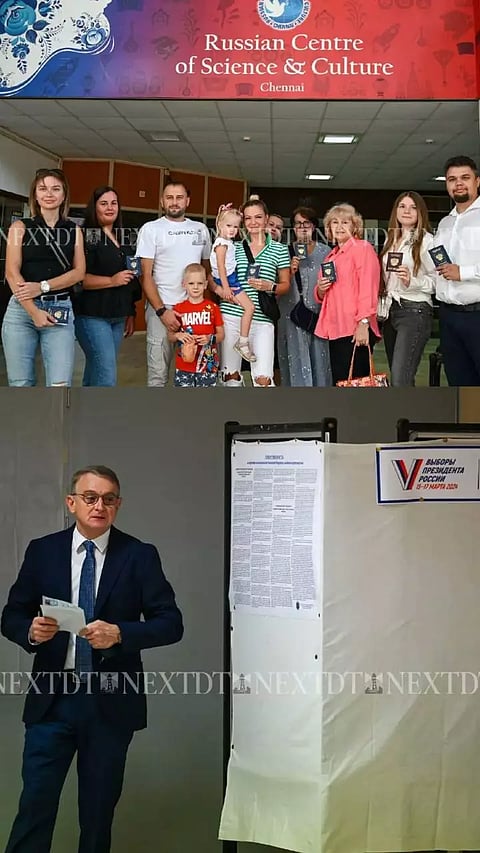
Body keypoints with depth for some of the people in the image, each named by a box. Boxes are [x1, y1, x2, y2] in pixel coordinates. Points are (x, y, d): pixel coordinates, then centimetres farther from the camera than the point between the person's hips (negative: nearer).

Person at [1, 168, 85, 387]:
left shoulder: (74, 230, 11)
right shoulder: (20, 227, 6)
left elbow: (79, 272, 3)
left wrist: (42, 286, -11)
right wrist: (34, 311, -12)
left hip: (60, 310, 1)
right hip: (21, 309, 0)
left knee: (61, 383, -11)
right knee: (20, 383, 0)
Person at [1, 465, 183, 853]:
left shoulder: (140, 556, -2)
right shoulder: (42, 551, 3)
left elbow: (171, 623, -6)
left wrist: (119, 633, -22)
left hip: (110, 703, 0)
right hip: (52, 699, 1)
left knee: (99, 811, 11)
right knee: (35, 804, -1)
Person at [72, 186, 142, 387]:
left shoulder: (123, 239, 18)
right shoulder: (86, 237, -7)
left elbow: (130, 281, 25)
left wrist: (130, 313, 21)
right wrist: (112, 281, -20)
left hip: (117, 316, 7)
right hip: (92, 316, -7)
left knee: (96, 373, 10)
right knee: (107, 377, -14)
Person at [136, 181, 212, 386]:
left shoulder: (201, 229, 13)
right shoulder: (151, 229, 1)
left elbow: (207, 268, 18)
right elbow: (145, 275, -3)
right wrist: (161, 310, -12)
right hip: (161, 308, -3)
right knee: (158, 372, -2)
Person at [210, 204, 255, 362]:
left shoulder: (228, 242, 15)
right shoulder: (222, 243, -15)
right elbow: (221, 266, -21)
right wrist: (225, 287, -25)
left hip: (231, 279, 11)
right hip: (228, 280, -11)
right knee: (249, 307, -15)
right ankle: (243, 342, -15)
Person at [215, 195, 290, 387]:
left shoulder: (279, 249, 7)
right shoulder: (234, 248, 10)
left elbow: (285, 284, 10)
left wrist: (270, 287, -10)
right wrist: (218, 288, -9)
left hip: (262, 319, -2)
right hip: (231, 315, 2)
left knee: (263, 379, -11)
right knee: (230, 375, 6)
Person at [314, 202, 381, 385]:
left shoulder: (362, 248, -1)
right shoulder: (331, 256, 21)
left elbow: (369, 288, -11)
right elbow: (321, 297, 27)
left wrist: (364, 323, -19)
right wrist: (321, 289, 4)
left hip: (356, 330, -8)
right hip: (335, 329, 8)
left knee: (354, 381, -9)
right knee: (338, 381, 8)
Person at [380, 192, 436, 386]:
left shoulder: (426, 240, -6)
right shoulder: (391, 240, 16)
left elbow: (437, 280, -8)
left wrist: (412, 281, -23)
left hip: (415, 311, -8)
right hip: (390, 310, 8)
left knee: (400, 380, -18)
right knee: (396, 377, 11)